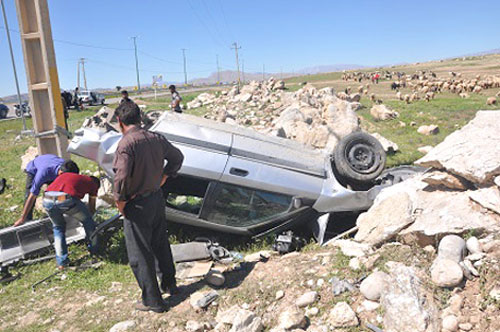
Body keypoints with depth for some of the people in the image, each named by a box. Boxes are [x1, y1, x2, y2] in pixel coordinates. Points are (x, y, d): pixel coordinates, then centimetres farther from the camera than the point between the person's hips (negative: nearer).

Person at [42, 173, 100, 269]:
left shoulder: (64, 175, 39)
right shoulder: (93, 183, 27)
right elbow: (92, 209, 35)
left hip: (47, 200, 5)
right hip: (66, 200, -4)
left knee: (58, 227, 31)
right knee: (88, 222, 24)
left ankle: (61, 262, 28)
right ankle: (94, 251, 38)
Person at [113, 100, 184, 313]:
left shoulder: (126, 144, -22)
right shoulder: (156, 138, 0)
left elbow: (121, 178, -29)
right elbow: (177, 157, 12)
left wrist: (119, 201, -13)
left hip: (136, 205, -7)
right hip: (157, 198, 7)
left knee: (139, 255, 8)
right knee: (161, 244, 24)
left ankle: (153, 301, 20)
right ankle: (169, 284, 41)